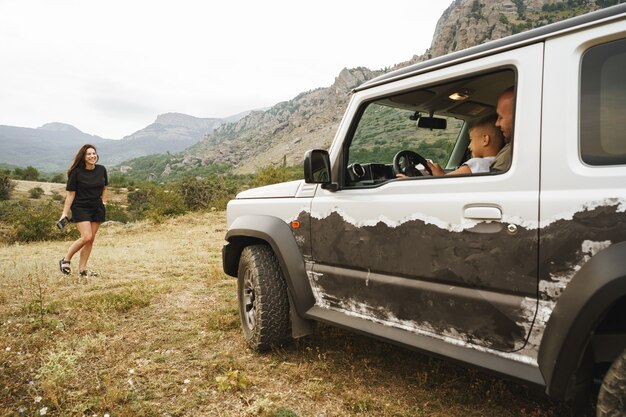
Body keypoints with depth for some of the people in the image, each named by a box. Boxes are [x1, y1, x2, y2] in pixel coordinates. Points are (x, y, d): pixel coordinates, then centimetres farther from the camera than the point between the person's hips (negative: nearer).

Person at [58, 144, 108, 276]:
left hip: (97, 209, 5)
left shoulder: (101, 170, 1)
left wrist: (103, 202, 11)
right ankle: (65, 260, 4)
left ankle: (82, 269, 12)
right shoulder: (76, 172, -11)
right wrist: (65, 213, -10)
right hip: (80, 208, -5)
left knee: (90, 240, 4)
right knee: (86, 237, -16)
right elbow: (71, 194, -9)